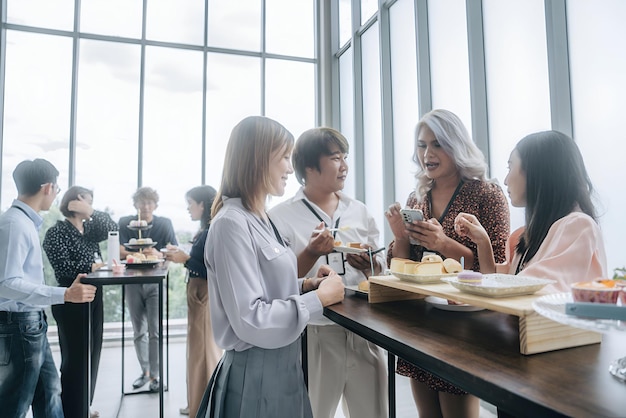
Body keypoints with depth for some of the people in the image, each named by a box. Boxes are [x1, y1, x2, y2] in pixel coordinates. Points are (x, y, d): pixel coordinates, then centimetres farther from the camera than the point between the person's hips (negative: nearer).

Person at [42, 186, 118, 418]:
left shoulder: (89, 228, 10)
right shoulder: (56, 233, -11)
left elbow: (112, 229, -6)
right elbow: (64, 268, -21)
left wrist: (90, 212, -13)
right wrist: (97, 266, -16)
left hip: (93, 297, 8)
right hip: (71, 301, -7)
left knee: (92, 353, 15)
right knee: (75, 357, 2)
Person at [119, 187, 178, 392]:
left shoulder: (164, 224, -3)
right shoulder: (125, 223, 0)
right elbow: (120, 252, -9)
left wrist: (159, 255, -27)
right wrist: (140, 254, -26)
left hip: (155, 281, -2)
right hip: (133, 281, 2)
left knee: (155, 331, -3)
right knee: (139, 331, 13)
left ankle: (155, 375, 10)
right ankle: (145, 371, 29)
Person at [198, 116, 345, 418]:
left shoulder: (261, 220, 6)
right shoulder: (232, 223, -22)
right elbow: (251, 322, -27)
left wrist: (305, 285, 0)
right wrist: (320, 297, -19)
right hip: (255, 375, -9)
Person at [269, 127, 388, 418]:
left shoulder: (359, 211, 8)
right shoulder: (281, 217, -6)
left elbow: (380, 269, 13)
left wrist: (368, 264, -8)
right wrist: (311, 253, -21)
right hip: (313, 333, -3)